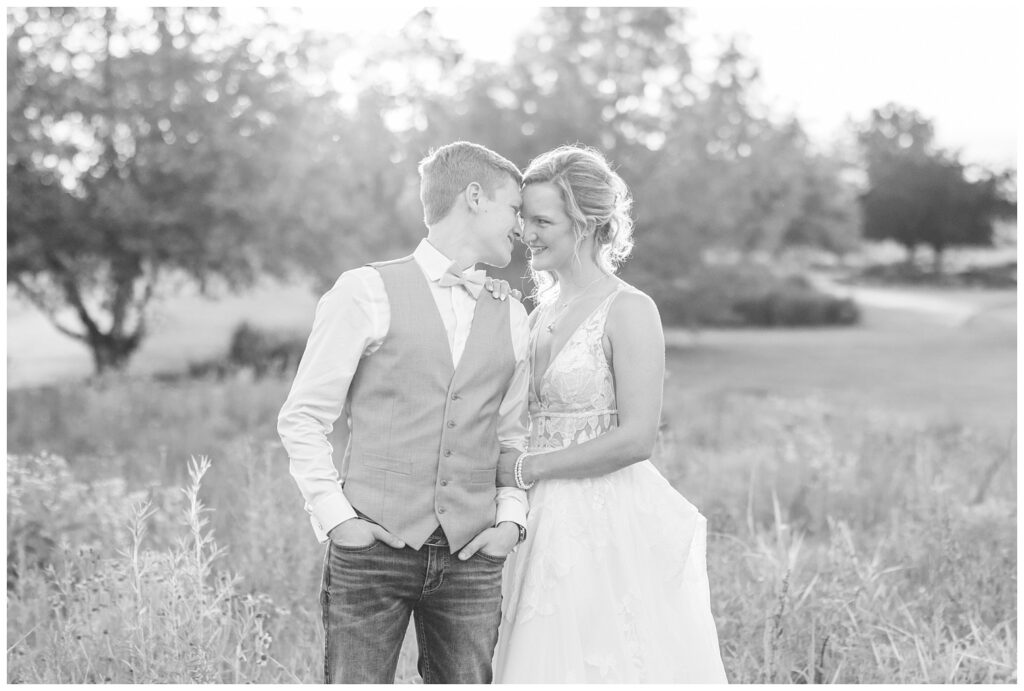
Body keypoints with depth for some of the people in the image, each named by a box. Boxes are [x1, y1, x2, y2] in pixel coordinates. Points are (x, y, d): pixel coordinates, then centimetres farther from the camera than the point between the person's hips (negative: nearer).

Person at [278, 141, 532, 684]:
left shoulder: (511, 319, 12)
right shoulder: (367, 292, -1)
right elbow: (302, 418, 1)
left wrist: (511, 516, 5)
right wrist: (333, 514, -7)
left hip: (471, 558, 4)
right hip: (372, 550, -4)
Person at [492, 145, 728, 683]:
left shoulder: (629, 311, -10)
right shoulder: (541, 313, 13)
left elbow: (636, 438, -17)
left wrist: (526, 468, -12)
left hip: (612, 528, -7)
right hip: (547, 527, 7)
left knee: (608, 664, -2)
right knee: (547, 665, 7)